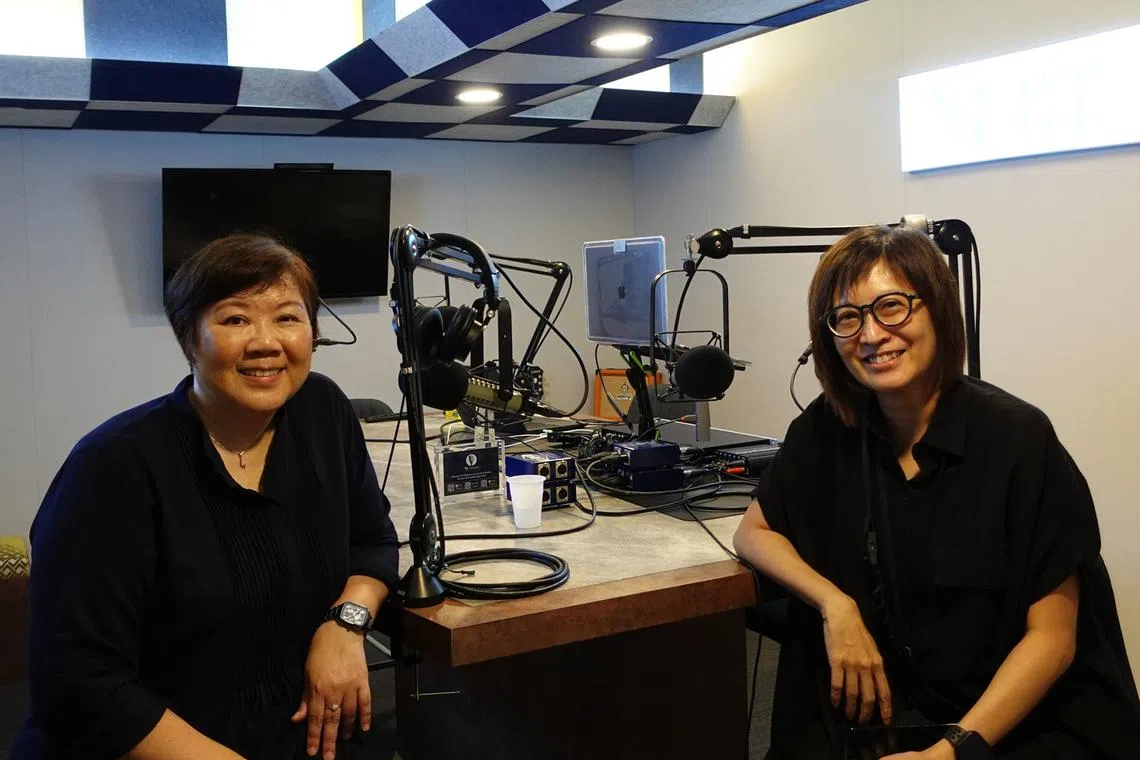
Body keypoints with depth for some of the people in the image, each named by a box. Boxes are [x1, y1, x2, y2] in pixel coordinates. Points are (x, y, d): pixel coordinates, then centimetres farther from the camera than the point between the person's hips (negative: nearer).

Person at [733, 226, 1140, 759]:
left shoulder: (1018, 437, -13)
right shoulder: (828, 428, -2)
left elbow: (1052, 637, -11)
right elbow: (753, 531, 9)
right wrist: (835, 605, -9)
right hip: (884, 712, 3)